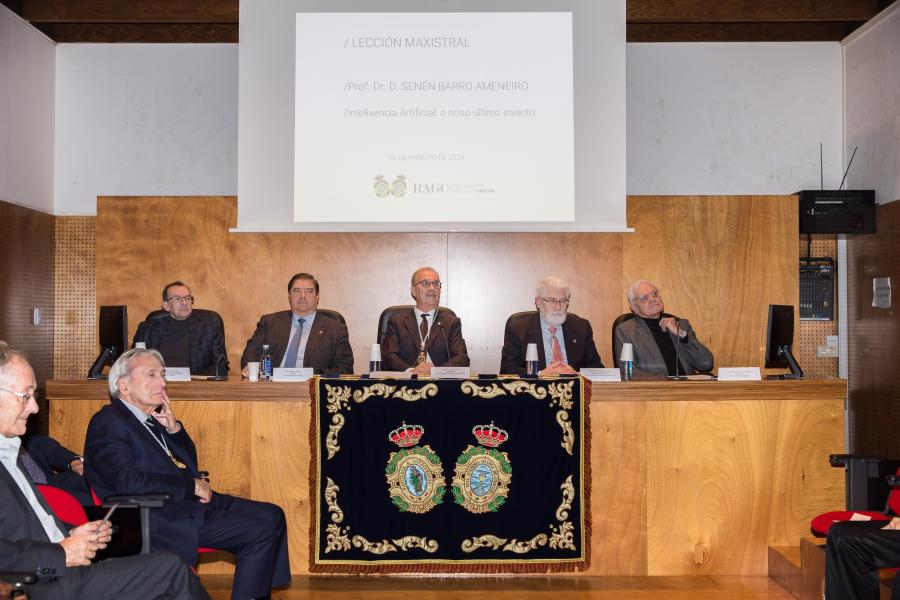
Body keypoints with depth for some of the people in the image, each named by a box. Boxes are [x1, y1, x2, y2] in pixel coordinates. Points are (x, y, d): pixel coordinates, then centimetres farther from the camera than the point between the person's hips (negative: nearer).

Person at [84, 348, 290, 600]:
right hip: (159, 518, -9)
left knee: (271, 515, 1)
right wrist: (192, 485, -16)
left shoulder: (151, 418, 16)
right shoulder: (108, 422, -10)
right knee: (261, 529, -18)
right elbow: (128, 482, -22)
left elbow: (188, 463, 22)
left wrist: (174, 428, 3)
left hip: (191, 502, 9)